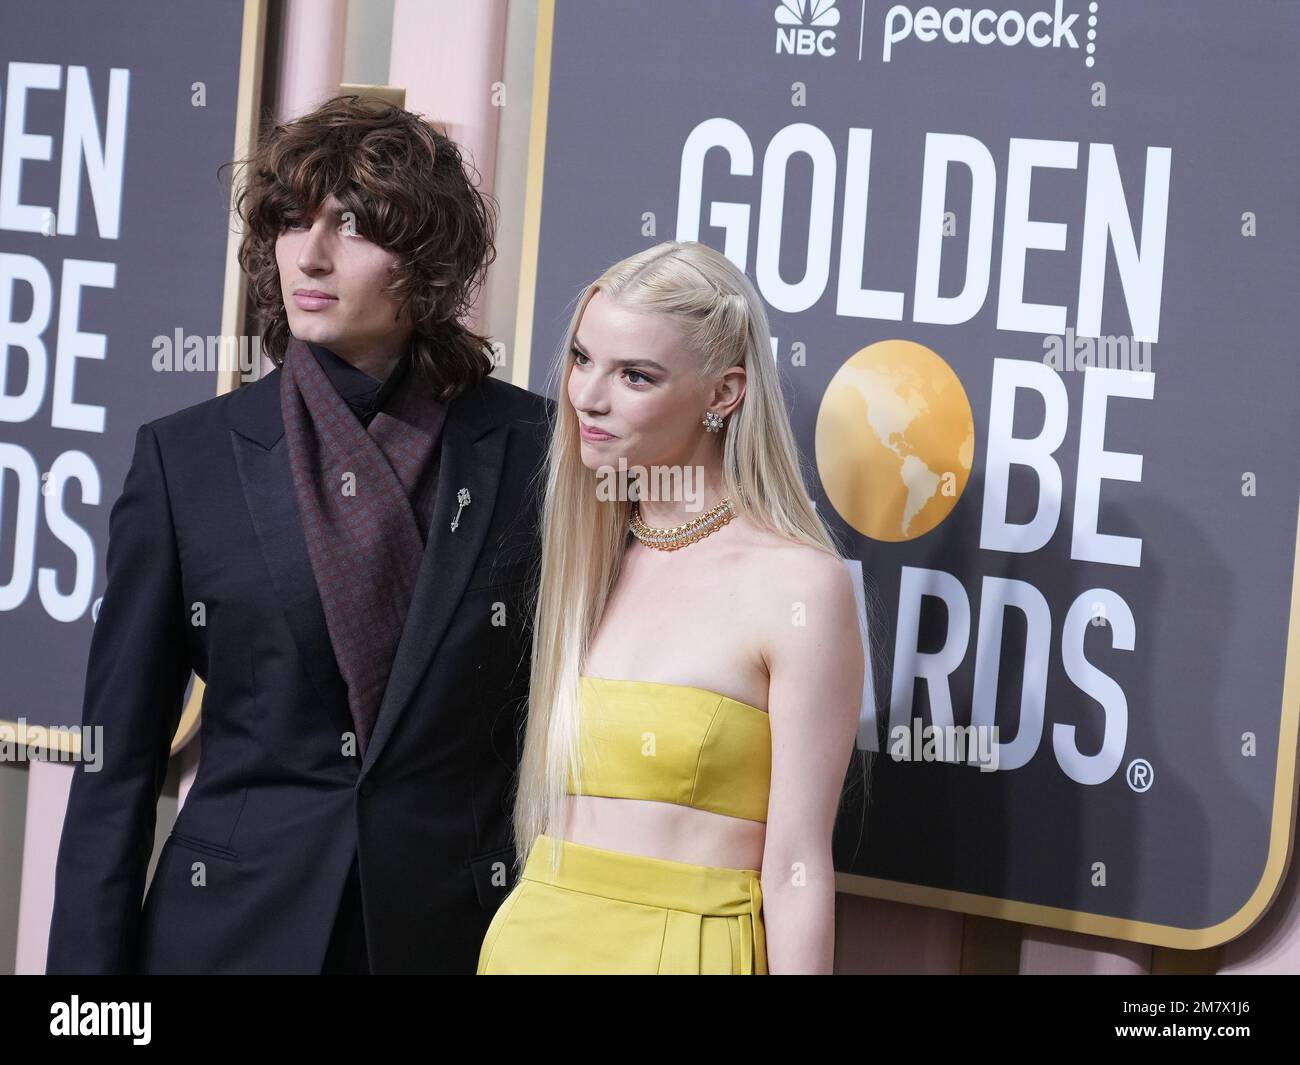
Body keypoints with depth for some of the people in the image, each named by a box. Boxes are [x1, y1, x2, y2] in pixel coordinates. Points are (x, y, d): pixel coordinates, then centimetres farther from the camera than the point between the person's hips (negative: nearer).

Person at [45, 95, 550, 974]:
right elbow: (120, 748, 1)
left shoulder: (524, 448, -1)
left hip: (451, 928, 0)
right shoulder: (186, 458, 0)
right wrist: (88, 964, -3)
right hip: (235, 925, 1)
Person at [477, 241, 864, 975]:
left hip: (684, 947, -5)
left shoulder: (798, 583, -11)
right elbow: (539, 802, 10)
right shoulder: (583, 564, 5)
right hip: (531, 939, 5)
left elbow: (795, 866, -12)